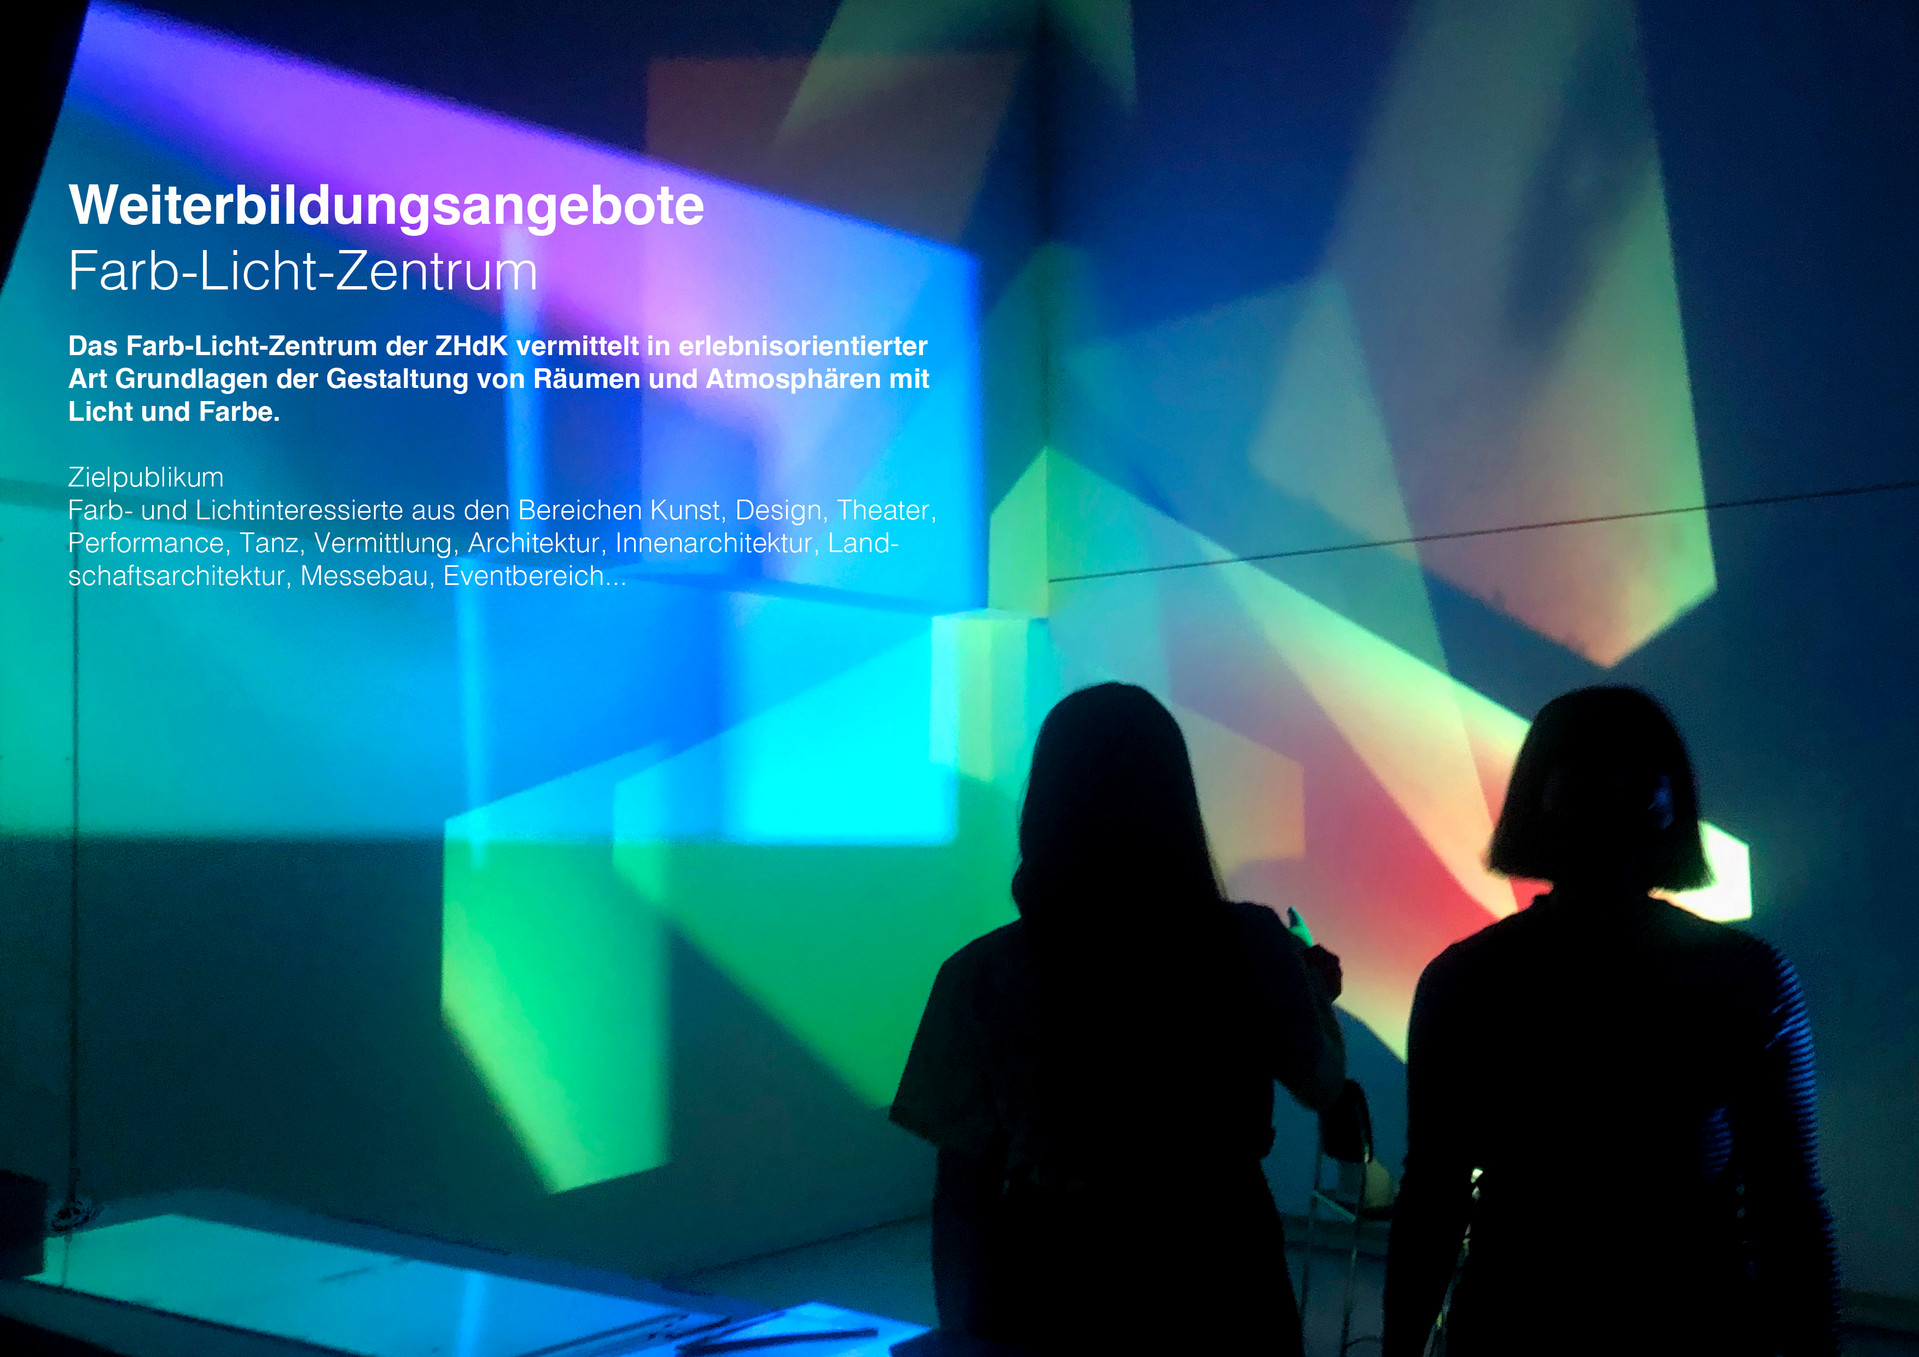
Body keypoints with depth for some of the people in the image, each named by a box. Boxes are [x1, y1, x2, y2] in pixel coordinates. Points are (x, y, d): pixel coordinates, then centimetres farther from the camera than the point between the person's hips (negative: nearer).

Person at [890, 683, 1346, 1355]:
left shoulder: (983, 977, -15)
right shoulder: (1253, 946, -12)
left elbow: (962, 1190, -9)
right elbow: (1322, 1083, 7)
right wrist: (1317, 992, 27)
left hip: (1056, 1301, -1)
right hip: (1220, 1289, 1)